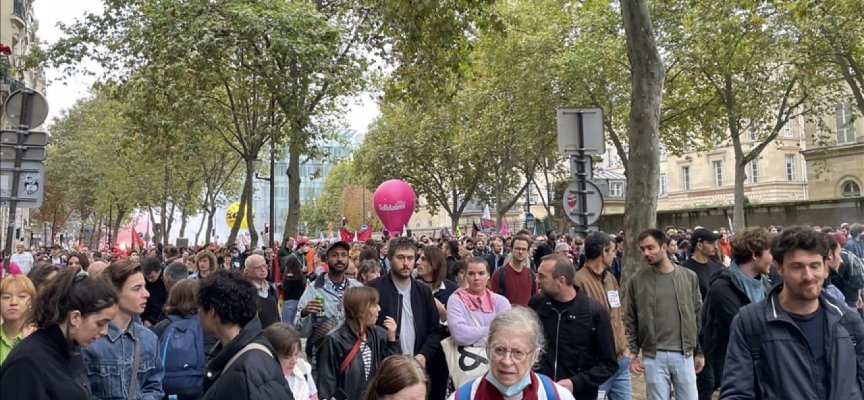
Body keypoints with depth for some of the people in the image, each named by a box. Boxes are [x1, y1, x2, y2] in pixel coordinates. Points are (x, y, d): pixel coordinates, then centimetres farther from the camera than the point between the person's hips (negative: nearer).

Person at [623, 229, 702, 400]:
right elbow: (630, 320, 3)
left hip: (684, 354, 1)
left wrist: (699, 351, 7)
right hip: (653, 356, -1)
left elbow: (698, 316, 7)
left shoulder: (689, 276, 2)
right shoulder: (637, 280, -1)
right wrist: (633, 352, -3)